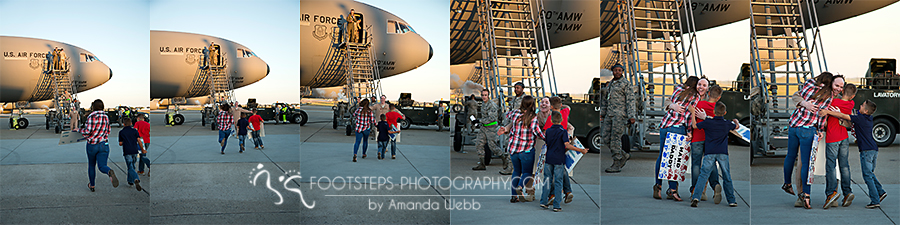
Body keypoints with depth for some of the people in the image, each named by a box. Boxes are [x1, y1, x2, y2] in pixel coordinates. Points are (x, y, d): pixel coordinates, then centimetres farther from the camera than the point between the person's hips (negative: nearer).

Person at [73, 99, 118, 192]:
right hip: (104, 145, 2)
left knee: (91, 165, 18)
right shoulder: (106, 117, 7)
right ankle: (110, 172, -41)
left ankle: (92, 185, 32)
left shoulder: (91, 116, -10)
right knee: (102, 166, -5)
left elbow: (87, 131, -17)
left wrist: (79, 130, 1)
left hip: (92, 145, -2)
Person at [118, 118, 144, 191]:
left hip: (127, 152, -3)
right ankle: (130, 182, 24)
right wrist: (142, 150, 8)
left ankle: (136, 179, -33)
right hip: (135, 151, 3)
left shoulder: (121, 132, 2)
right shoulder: (134, 131, 5)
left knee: (130, 168, -8)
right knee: (132, 166, 20)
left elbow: (120, 143, 4)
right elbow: (139, 141, 0)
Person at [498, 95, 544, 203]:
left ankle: (514, 195, 11)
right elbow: (535, 130, -22)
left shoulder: (515, 113, 4)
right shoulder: (533, 117, -11)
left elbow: (508, 116, 25)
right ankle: (520, 186, -21)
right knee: (527, 172, 9)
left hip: (513, 147, 5)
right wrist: (544, 137, -7)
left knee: (516, 171, 18)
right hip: (526, 149, -4)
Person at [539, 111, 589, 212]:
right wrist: (581, 150, -17)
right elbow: (567, 145, -19)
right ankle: (556, 206, 2)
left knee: (547, 180, 13)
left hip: (549, 159, 4)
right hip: (559, 160, -4)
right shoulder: (563, 131, -10)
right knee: (558, 182, 1)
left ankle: (544, 202, 13)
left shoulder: (548, 131, 5)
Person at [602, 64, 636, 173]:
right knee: (605, 139, 3)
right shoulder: (610, 84, 19)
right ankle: (624, 155, 18)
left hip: (620, 115, -8)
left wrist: (631, 116, -16)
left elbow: (630, 100, -8)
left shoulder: (626, 84, -3)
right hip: (609, 115, 8)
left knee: (615, 139, -8)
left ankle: (617, 165, -1)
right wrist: (602, 114, 23)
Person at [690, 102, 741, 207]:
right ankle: (731, 201, 17)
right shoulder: (727, 124, 7)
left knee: (703, 176, -6)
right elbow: (737, 126, 30)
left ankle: (696, 197, -21)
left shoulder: (708, 122, -1)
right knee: (727, 178, 11)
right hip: (723, 153, 1)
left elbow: (694, 125, 12)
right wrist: (736, 120, 53)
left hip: (709, 153, -1)